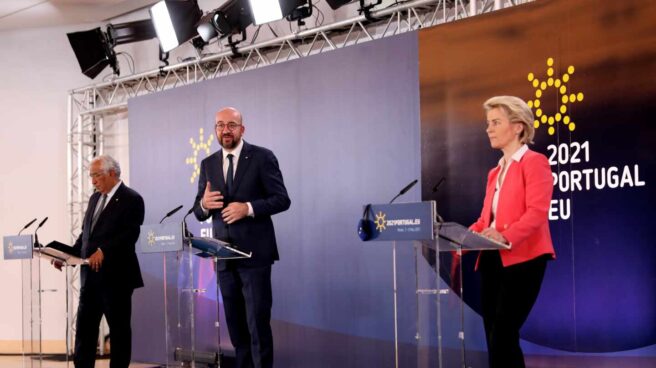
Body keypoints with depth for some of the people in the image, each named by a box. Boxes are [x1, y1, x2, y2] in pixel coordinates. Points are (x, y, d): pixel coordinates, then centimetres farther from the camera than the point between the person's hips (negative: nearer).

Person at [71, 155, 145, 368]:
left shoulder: (131, 199, -7)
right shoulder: (95, 198, 18)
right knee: (84, 327, 6)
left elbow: (130, 235, -17)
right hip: (90, 274, 7)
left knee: (119, 328, 2)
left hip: (115, 276, -7)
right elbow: (85, 233, 19)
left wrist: (104, 251, -27)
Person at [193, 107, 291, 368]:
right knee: (235, 323, 11)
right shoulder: (208, 164, 12)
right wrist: (204, 204, -11)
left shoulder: (262, 157, -2)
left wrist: (248, 208, -20)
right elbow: (199, 212, 13)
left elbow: (282, 199, -6)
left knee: (258, 321, -5)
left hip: (254, 252, -5)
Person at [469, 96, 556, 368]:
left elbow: (537, 213, -15)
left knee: (503, 337, -14)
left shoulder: (534, 162, -2)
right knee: (495, 338, 5)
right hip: (492, 261, 8)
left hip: (522, 259, -8)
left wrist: (506, 236, -30)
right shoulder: (495, 172, 23)